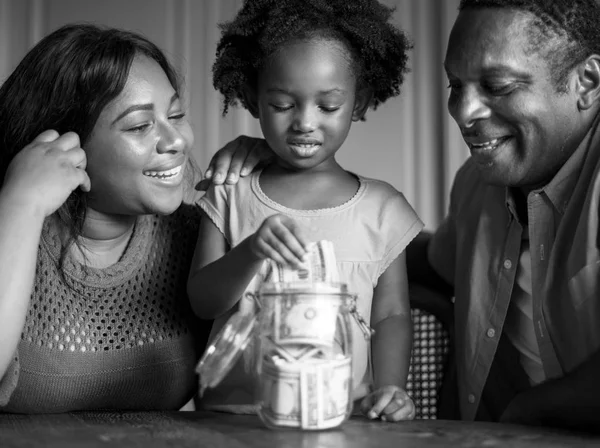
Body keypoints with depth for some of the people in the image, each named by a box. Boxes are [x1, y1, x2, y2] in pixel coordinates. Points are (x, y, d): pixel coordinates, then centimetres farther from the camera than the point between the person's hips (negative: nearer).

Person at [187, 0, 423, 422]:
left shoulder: (382, 208, 8)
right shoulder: (230, 196, 8)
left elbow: (391, 314, 10)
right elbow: (202, 301, 2)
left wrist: (390, 388, -7)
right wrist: (252, 251, -16)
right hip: (235, 411, -1)